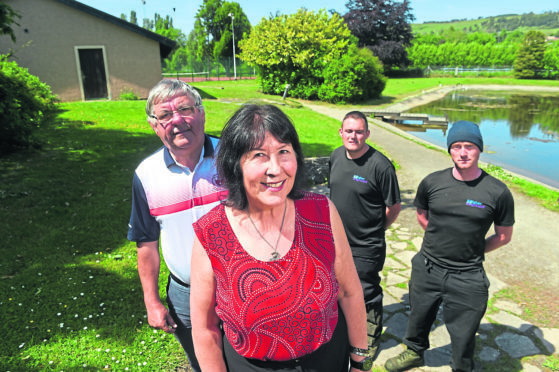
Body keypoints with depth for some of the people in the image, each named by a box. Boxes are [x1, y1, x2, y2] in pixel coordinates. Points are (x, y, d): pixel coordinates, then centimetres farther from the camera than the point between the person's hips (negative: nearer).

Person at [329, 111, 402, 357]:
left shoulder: (380, 165, -20)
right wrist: (340, 224, 13)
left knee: (367, 295, 11)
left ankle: (371, 342, 37)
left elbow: (394, 206, -11)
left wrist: (374, 231, 0)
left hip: (366, 247, -6)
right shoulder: (336, 157, -1)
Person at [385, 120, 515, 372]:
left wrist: (472, 251, 2)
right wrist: (442, 241, 8)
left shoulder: (498, 192, -12)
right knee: (419, 316, 24)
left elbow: (504, 236, 1)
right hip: (427, 269, 3)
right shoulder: (432, 183, -7)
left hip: (467, 277, -2)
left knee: (463, 334, 13)